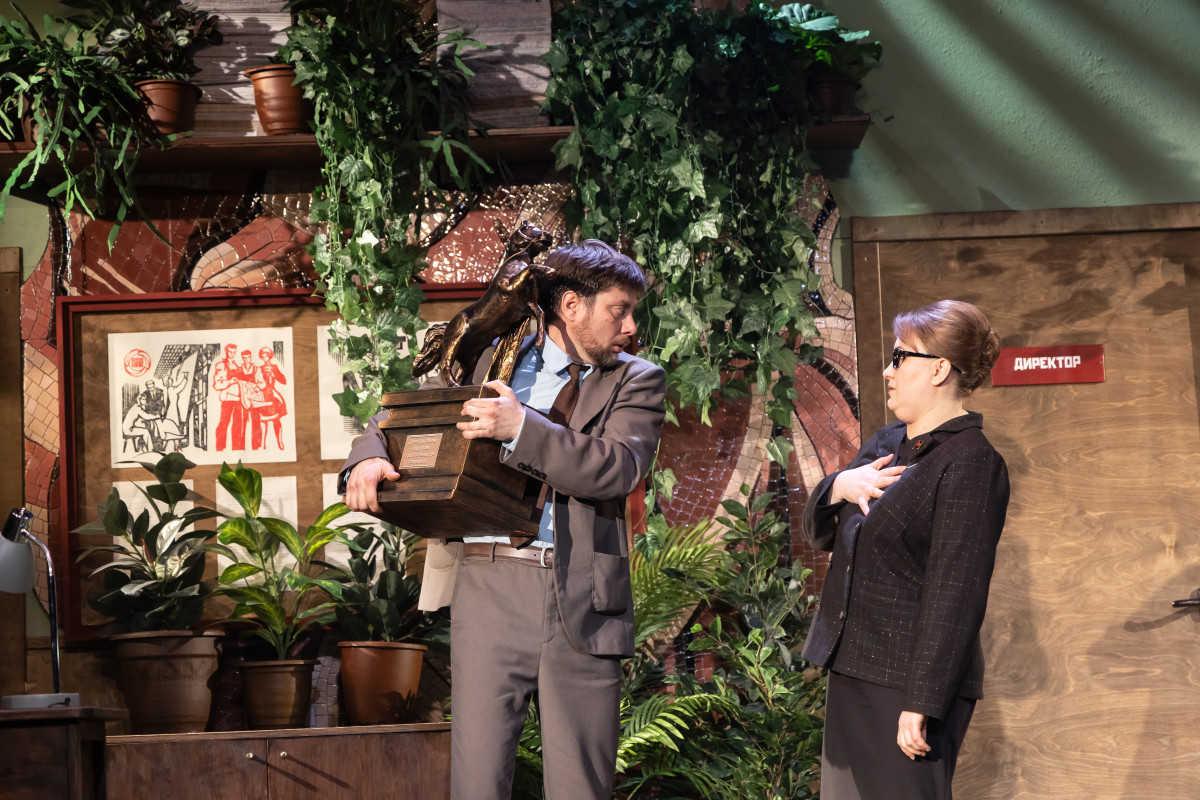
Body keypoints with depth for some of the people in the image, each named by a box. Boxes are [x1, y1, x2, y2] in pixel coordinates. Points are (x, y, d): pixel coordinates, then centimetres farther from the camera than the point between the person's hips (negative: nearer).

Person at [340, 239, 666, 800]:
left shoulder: (636, 381, 11)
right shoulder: (491, 360, 15)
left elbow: (619, 468, -6)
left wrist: (522, 428, -15)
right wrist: (369, 458, -1)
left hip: (583, 603, 0)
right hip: (490, 585, 0)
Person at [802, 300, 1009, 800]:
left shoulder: (971, 463, -12)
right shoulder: (885, 444, 15)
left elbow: (954, 594, -18)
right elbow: (818, 532, 18)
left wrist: (922, 706, -22)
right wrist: (838, 486, -5)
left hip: (907, 682, -8)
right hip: (850, 668, 8)